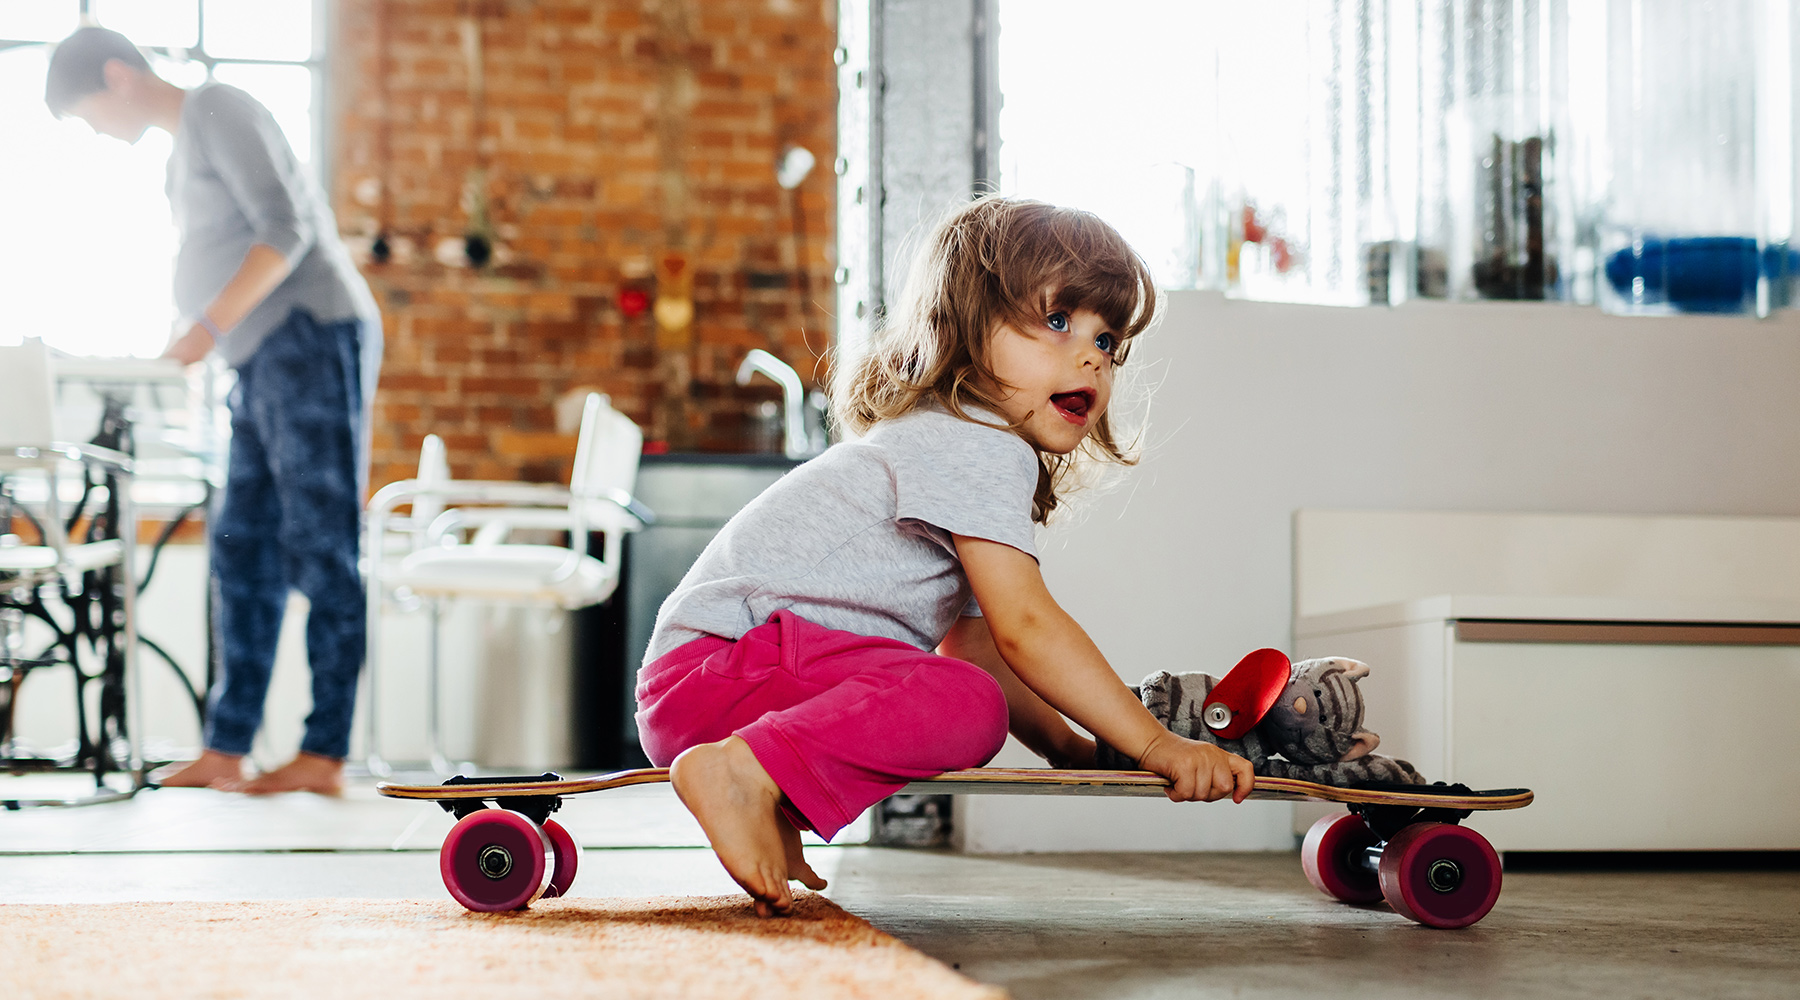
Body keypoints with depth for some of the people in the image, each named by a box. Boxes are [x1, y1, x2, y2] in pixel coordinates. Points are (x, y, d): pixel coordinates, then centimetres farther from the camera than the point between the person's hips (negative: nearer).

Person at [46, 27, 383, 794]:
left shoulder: (218, 111, -5)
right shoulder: (184, 149, 23)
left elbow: (287, 228, -15)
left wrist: (212, 324, -20)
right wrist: (177, 342, 10)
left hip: (316, 338, -10)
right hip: (264, 360, 10)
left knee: (319, 545, -10)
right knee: (242, 550, 4)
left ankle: (325, 753, -10)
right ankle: (225, 750, 5)